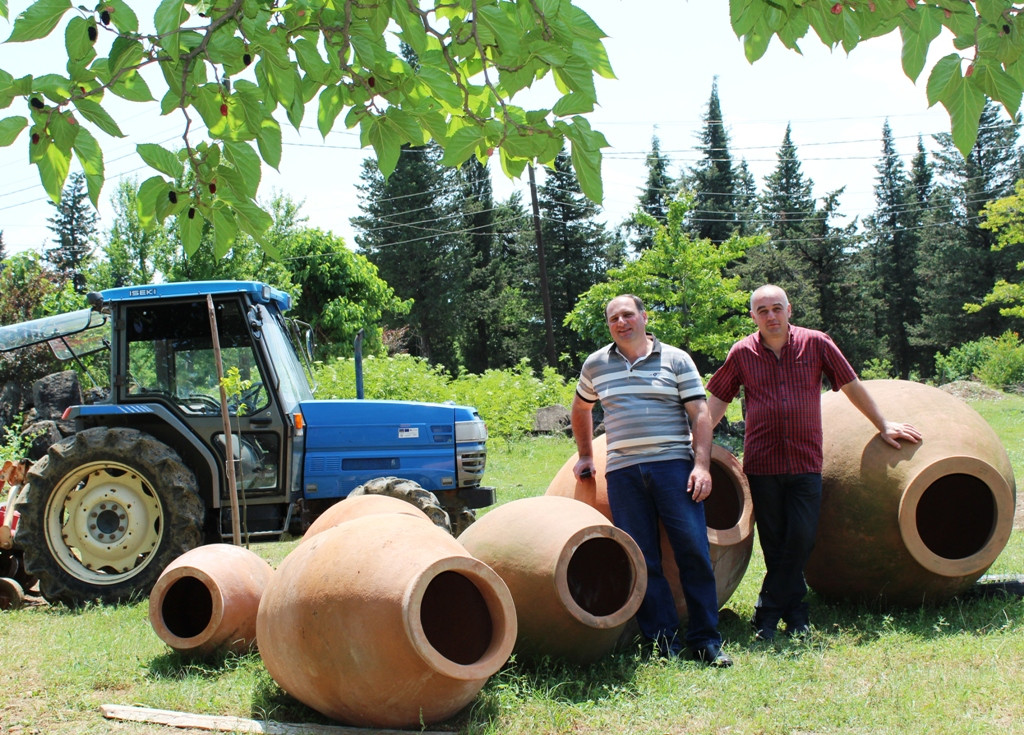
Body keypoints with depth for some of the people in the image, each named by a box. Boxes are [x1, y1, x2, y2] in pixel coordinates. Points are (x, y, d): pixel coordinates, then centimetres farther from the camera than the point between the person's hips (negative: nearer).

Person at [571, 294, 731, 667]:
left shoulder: (676, 360, 5)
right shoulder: (595, 365, 13)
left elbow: (699, 414, 0)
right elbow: (580, 408, 30)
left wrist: (702, 464, -10)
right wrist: (585, 455, 28)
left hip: (674, 465, -2)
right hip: (623, 472, 2)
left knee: (694, 550, -5)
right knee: (642, 560, 1)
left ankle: (705, 641, 5)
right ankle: (664, 643, 7)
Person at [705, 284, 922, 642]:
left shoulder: (816, 344, 1)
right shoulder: (741, 353, 2)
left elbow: (852, 386, 9)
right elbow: (717, 399, 10)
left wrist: (883, 426, 14)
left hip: (806, 462, 0)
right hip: (762, 462, 0)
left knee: (802, 538, -6)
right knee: (774, 542, 4)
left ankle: (768, 610, 7)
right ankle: (794, 611, 17)